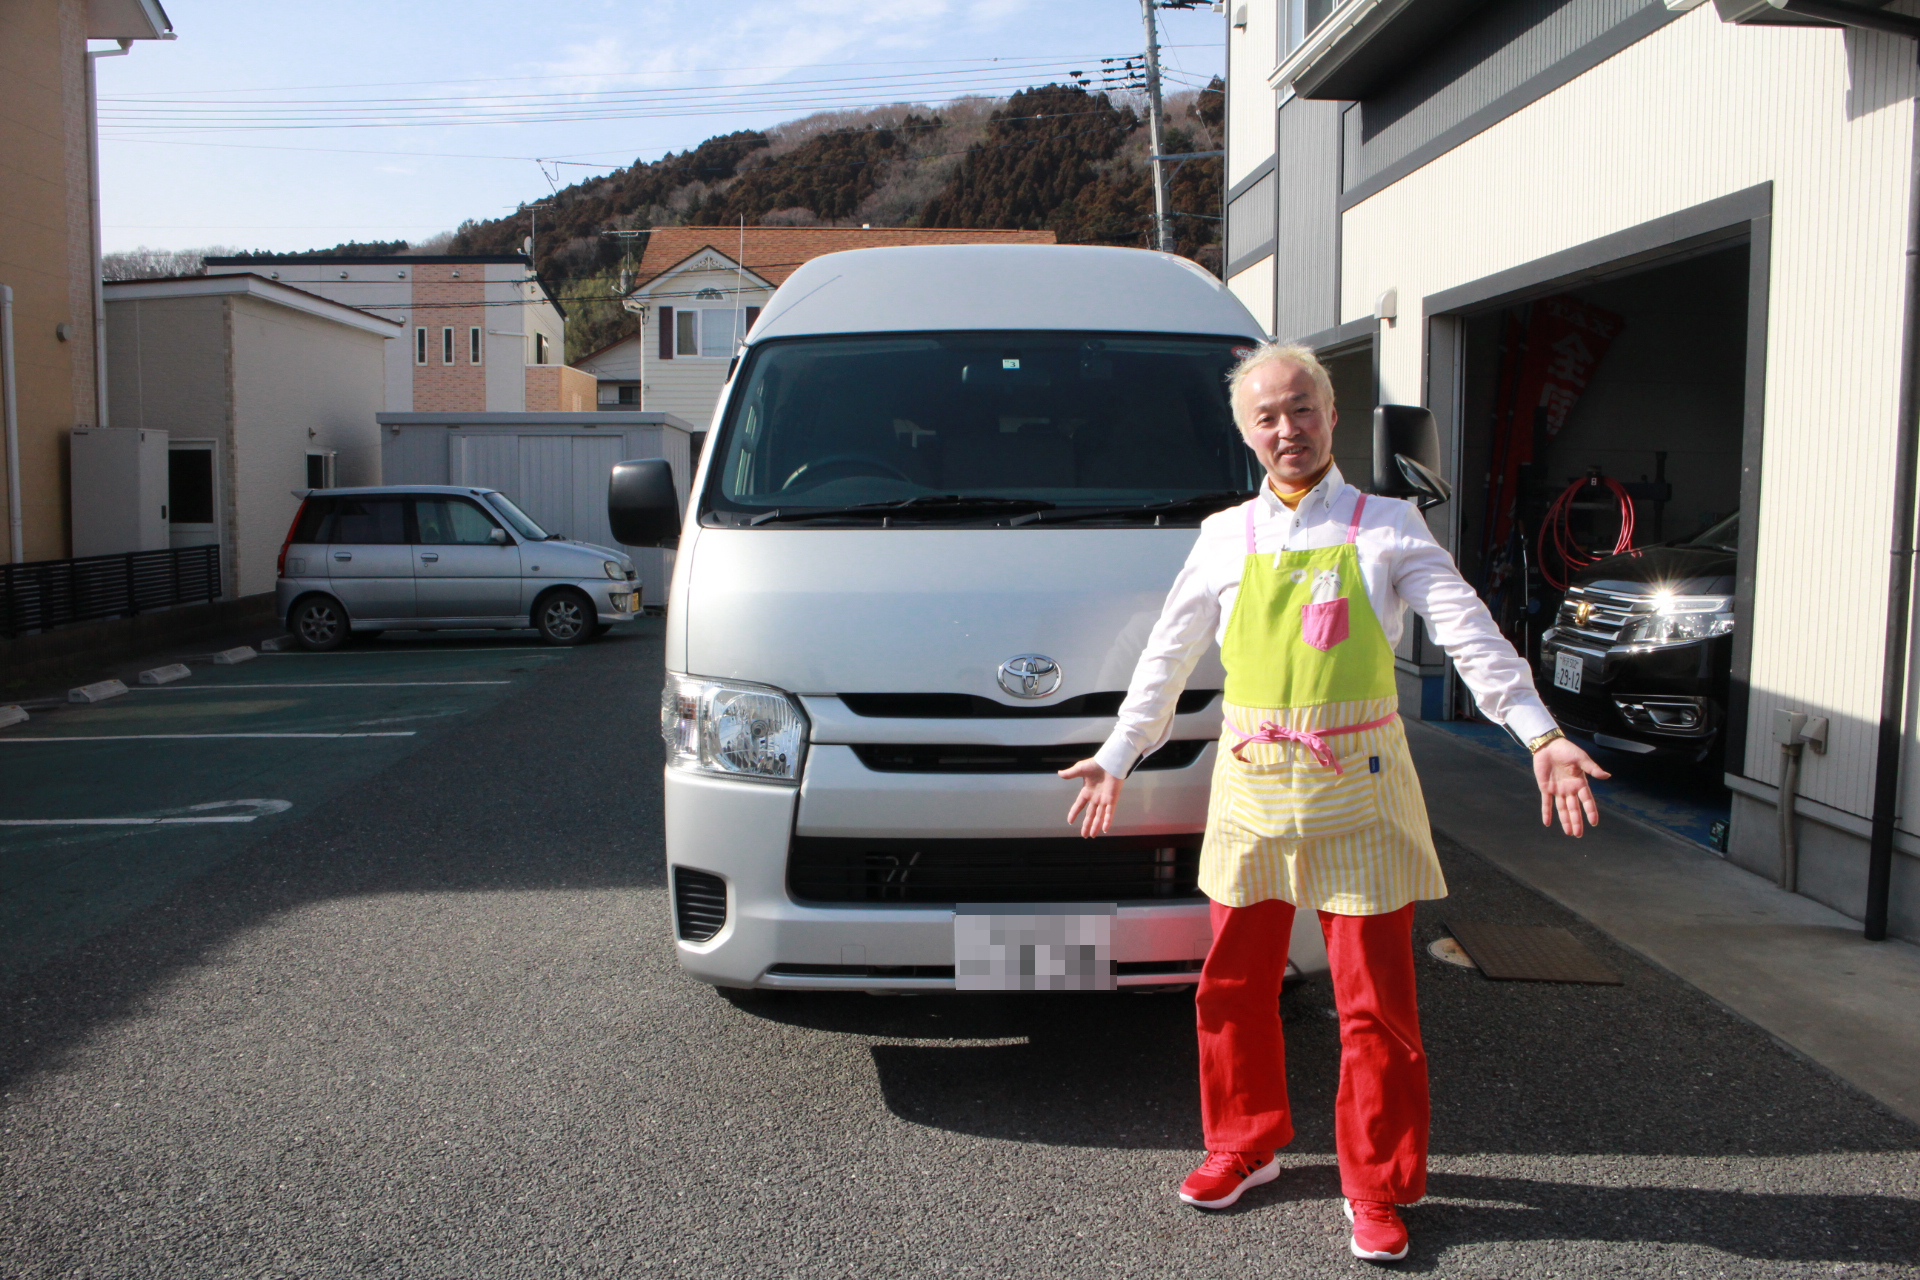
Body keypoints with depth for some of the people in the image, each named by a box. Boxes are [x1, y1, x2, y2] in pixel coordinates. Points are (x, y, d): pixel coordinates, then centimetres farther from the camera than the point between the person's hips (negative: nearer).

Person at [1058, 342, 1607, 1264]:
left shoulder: (1387, 527, 0)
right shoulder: (1225, 537, 8)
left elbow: (1470, 635, -6)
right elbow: (1167, 656, 17)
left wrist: (1539, 735, -18)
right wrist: (1118, 754, 19)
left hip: (1356, 790, -3)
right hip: (1250, 784, 3)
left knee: (1375, 1000, 1)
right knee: (1233, 984, 10)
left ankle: (1375, 1188, 18)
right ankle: (1245, 1145, 31)